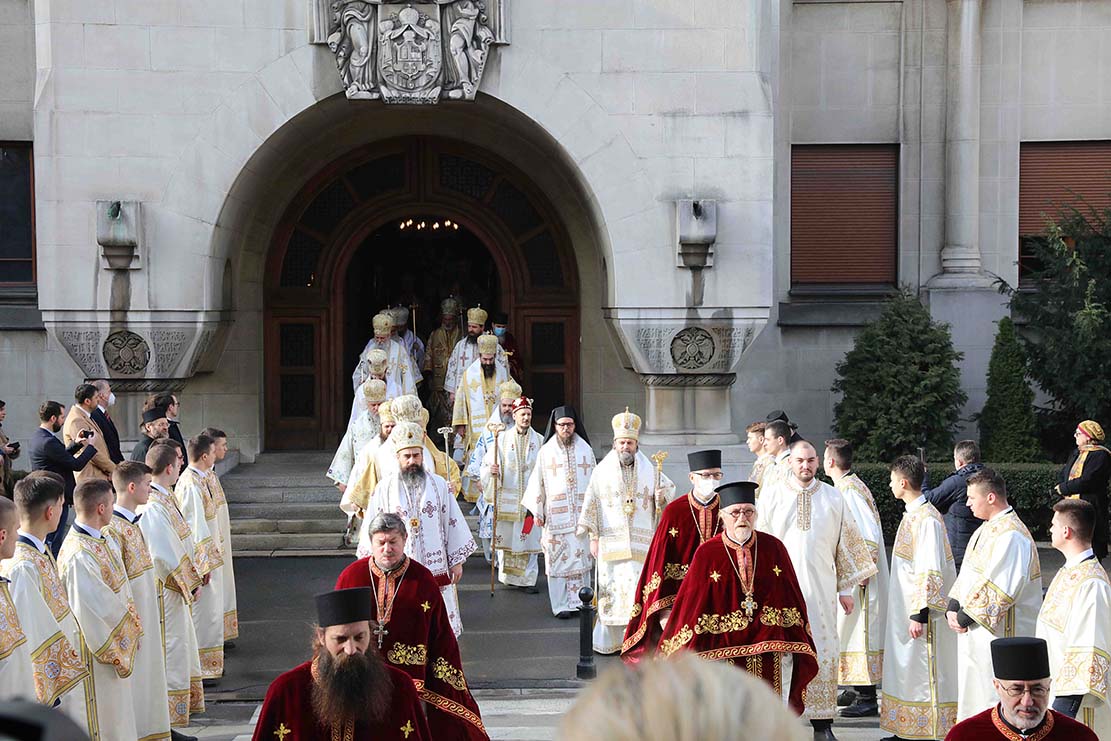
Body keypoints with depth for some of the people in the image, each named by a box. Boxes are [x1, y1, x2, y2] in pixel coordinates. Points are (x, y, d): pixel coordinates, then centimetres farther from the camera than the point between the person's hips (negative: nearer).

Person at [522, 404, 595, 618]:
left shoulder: (584, 449, 7)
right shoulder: (547, 451, 3)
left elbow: (594, 479, 10)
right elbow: (538, 482, 4)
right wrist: (537, 511, 0)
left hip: (581, 512, 1)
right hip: (555, 514, -1)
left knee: (581, 556, 0)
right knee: (557, 557, -2)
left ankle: (579, 600, 7)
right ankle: (561, 605, 2)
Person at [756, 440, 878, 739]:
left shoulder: (832, 498, 7)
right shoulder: (772, 495, 3)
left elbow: (846, 543, 11)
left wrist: (846, 588, 8)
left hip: (821, 587, 1)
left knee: (822, 649, -1)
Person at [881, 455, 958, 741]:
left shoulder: (926, 519, -19)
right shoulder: (912, 514, 11)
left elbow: (930, 572, -23)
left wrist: (920, 614, -24)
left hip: (919, 611, -10)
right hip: (904, 610, 10)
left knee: (921, 671, -4)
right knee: (906, 666, 14)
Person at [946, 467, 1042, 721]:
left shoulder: (1010, 535, -20)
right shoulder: (987, 528, 12)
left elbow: (999, 588, -24)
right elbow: (967, 572, 16)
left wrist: (964, 616, -17)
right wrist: (953, 608, 2)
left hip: (998, 633, -10)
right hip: (974, 632, 10)